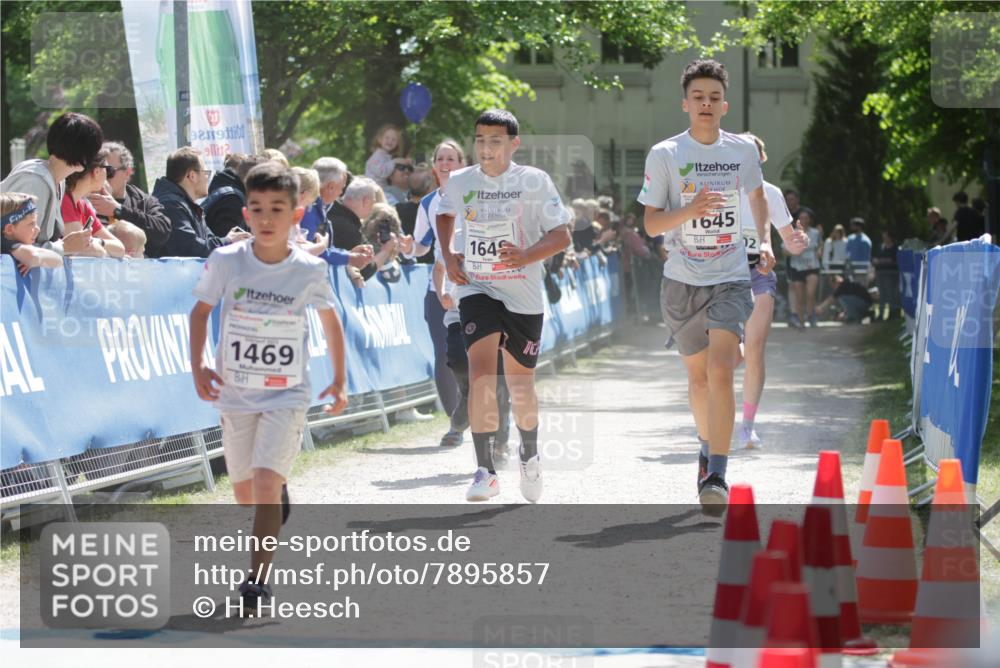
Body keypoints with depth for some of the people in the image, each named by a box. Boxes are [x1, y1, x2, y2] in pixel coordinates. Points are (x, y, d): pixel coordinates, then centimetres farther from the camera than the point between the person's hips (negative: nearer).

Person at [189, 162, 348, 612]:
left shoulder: (310, 271, -10)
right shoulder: (226, 261, -10)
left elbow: (330, 320, 8)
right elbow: (201, 310, 6)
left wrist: (339, 380, 10)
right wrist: (197, 366, -5)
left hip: (287, 395, -2)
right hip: (235, 393, 2)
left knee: (265, 482, -19)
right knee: (244, 494, 13)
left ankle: (257, 580, -15)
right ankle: (280, 493, 49)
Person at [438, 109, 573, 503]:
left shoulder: (534, 182, -7)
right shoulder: (460, 182, 0)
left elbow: (562, 235, -7)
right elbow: (445, 214, 23)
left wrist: (528, 255, -24)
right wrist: (447, 255, 7)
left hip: (523, 296, 0)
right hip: (477, 290, 0)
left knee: (520, 383, 12)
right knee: (482, 370, -21)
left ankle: (530, 455, 41)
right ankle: (485, 471, -21)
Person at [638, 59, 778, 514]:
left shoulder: (743, 150, 2)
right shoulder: (664, 155, -4)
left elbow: (757, 194, 23)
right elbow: (651, 223, -5)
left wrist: (765, 241, 10)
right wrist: (690, 211, -22)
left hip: (731, 280, -1)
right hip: (682, 282, 1)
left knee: (720, 371, -19)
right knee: (698, 375, 14)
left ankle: (715, 476, -22)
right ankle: (708, 448, 41)